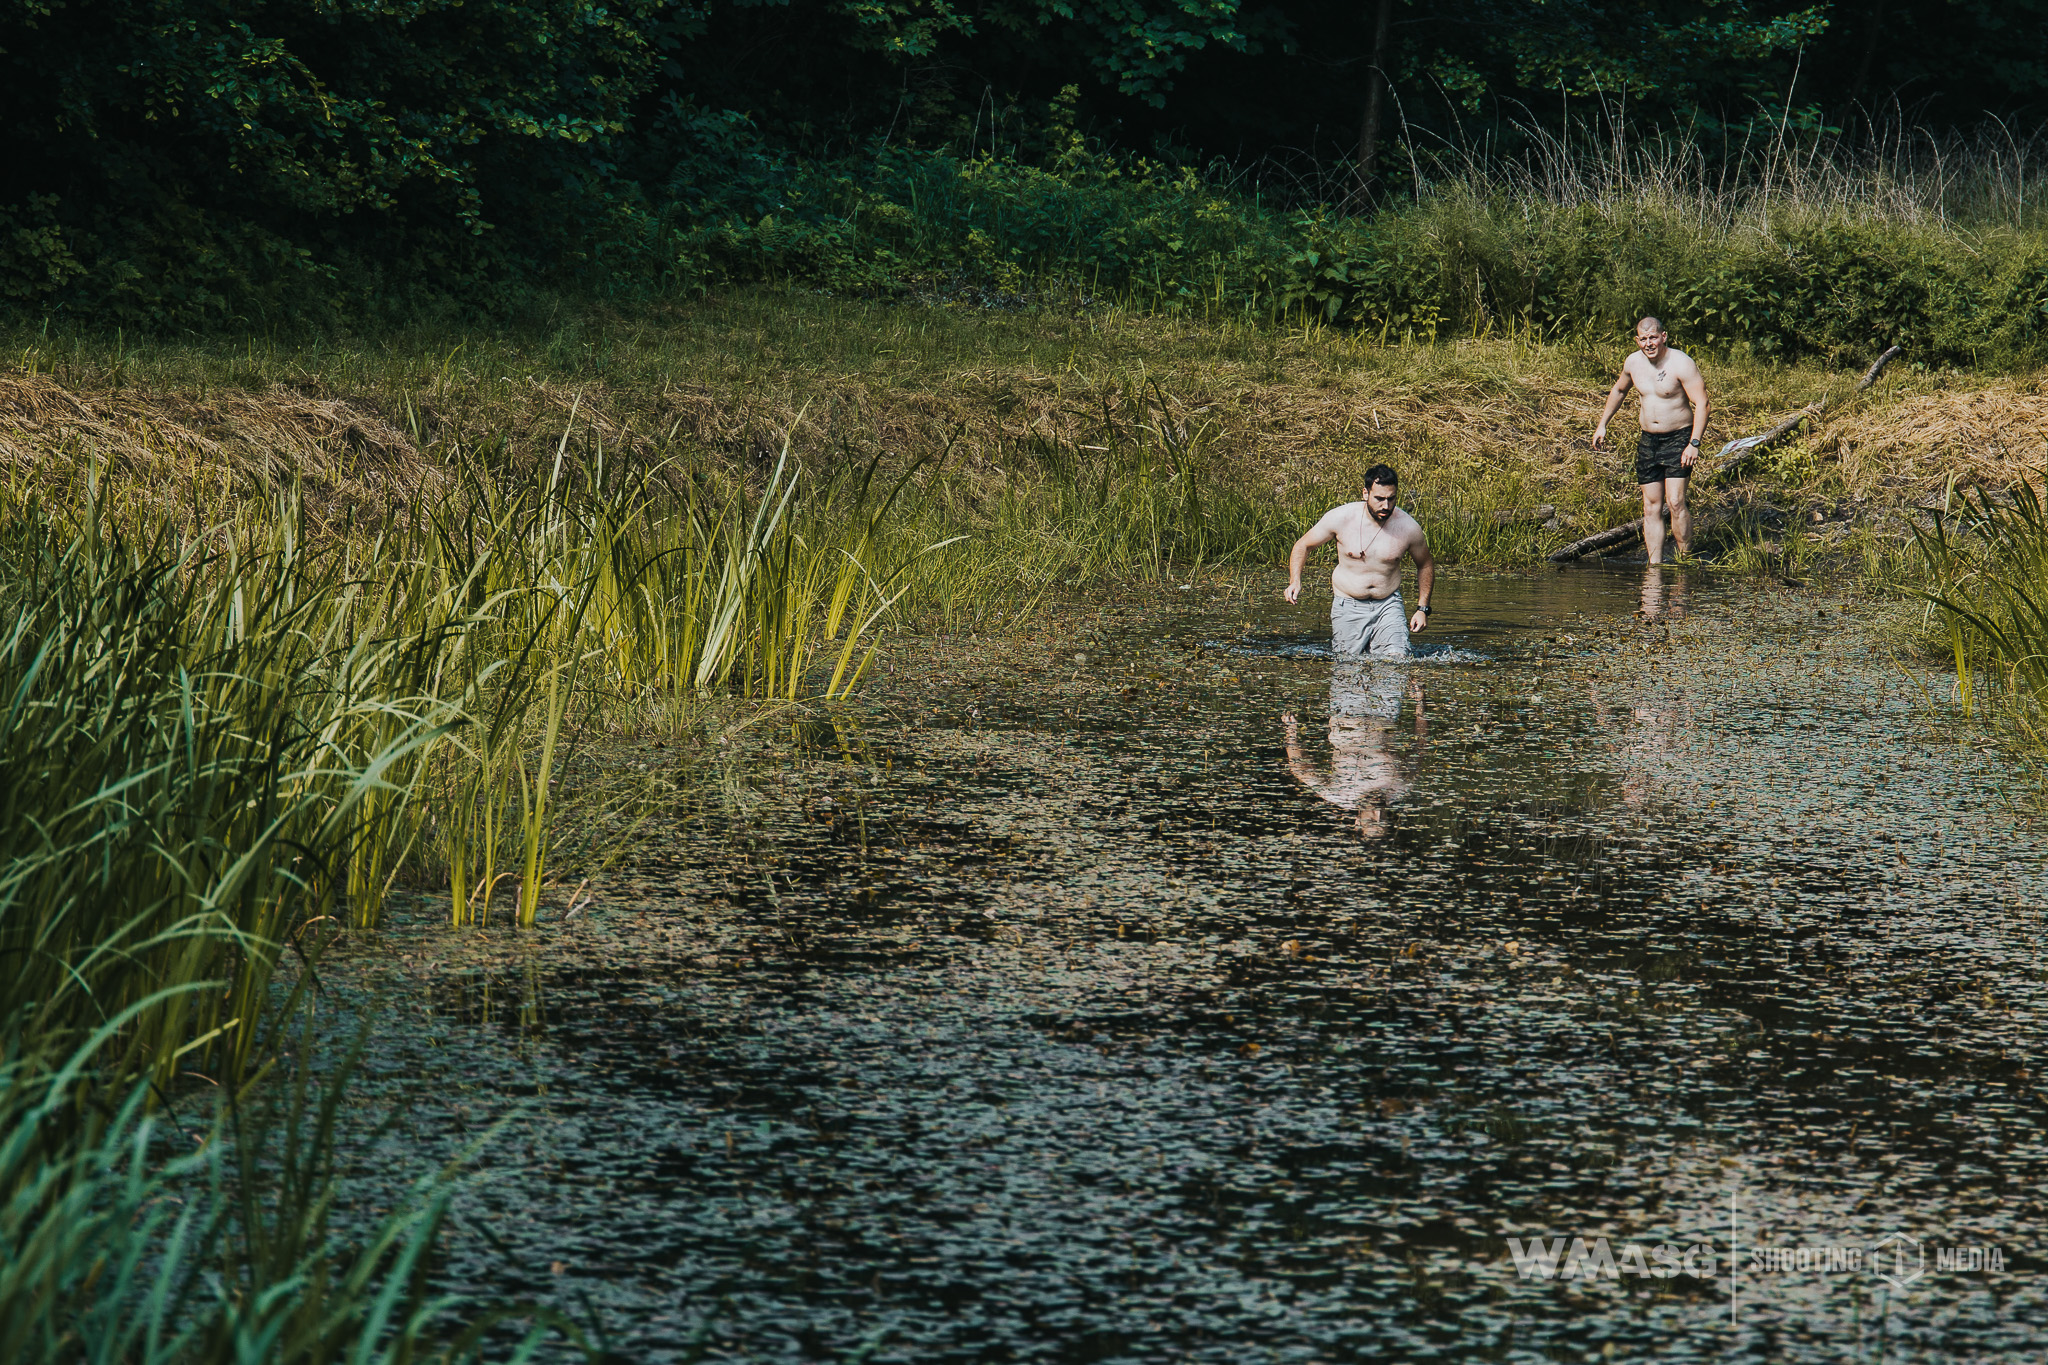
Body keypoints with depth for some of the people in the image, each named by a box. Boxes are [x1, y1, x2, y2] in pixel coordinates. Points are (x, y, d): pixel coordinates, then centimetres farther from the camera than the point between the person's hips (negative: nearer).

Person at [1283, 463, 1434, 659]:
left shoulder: (1407, 527, -9)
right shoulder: (1341, 518, -12)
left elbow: (1425, 565, 10)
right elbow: (1303, 545, 3)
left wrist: (1422, 609, 5)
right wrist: (1295, 582, -14)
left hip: (1388, 605, 0)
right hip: (1348, 606, 0)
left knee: (1397, 661, -16)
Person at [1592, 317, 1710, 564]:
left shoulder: (1681, 364, -16)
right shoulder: (1633, 363, 2)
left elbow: (1701, 404, -18)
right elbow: (1619, 390, 24)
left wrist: (1694, 444, -25)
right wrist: (1602, 424, 23)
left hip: (1678, 439, -6)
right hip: (1648, 440, 6)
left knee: (1675, 502, -17)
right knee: (1651, 507, 3)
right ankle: (1655, 565, 5)